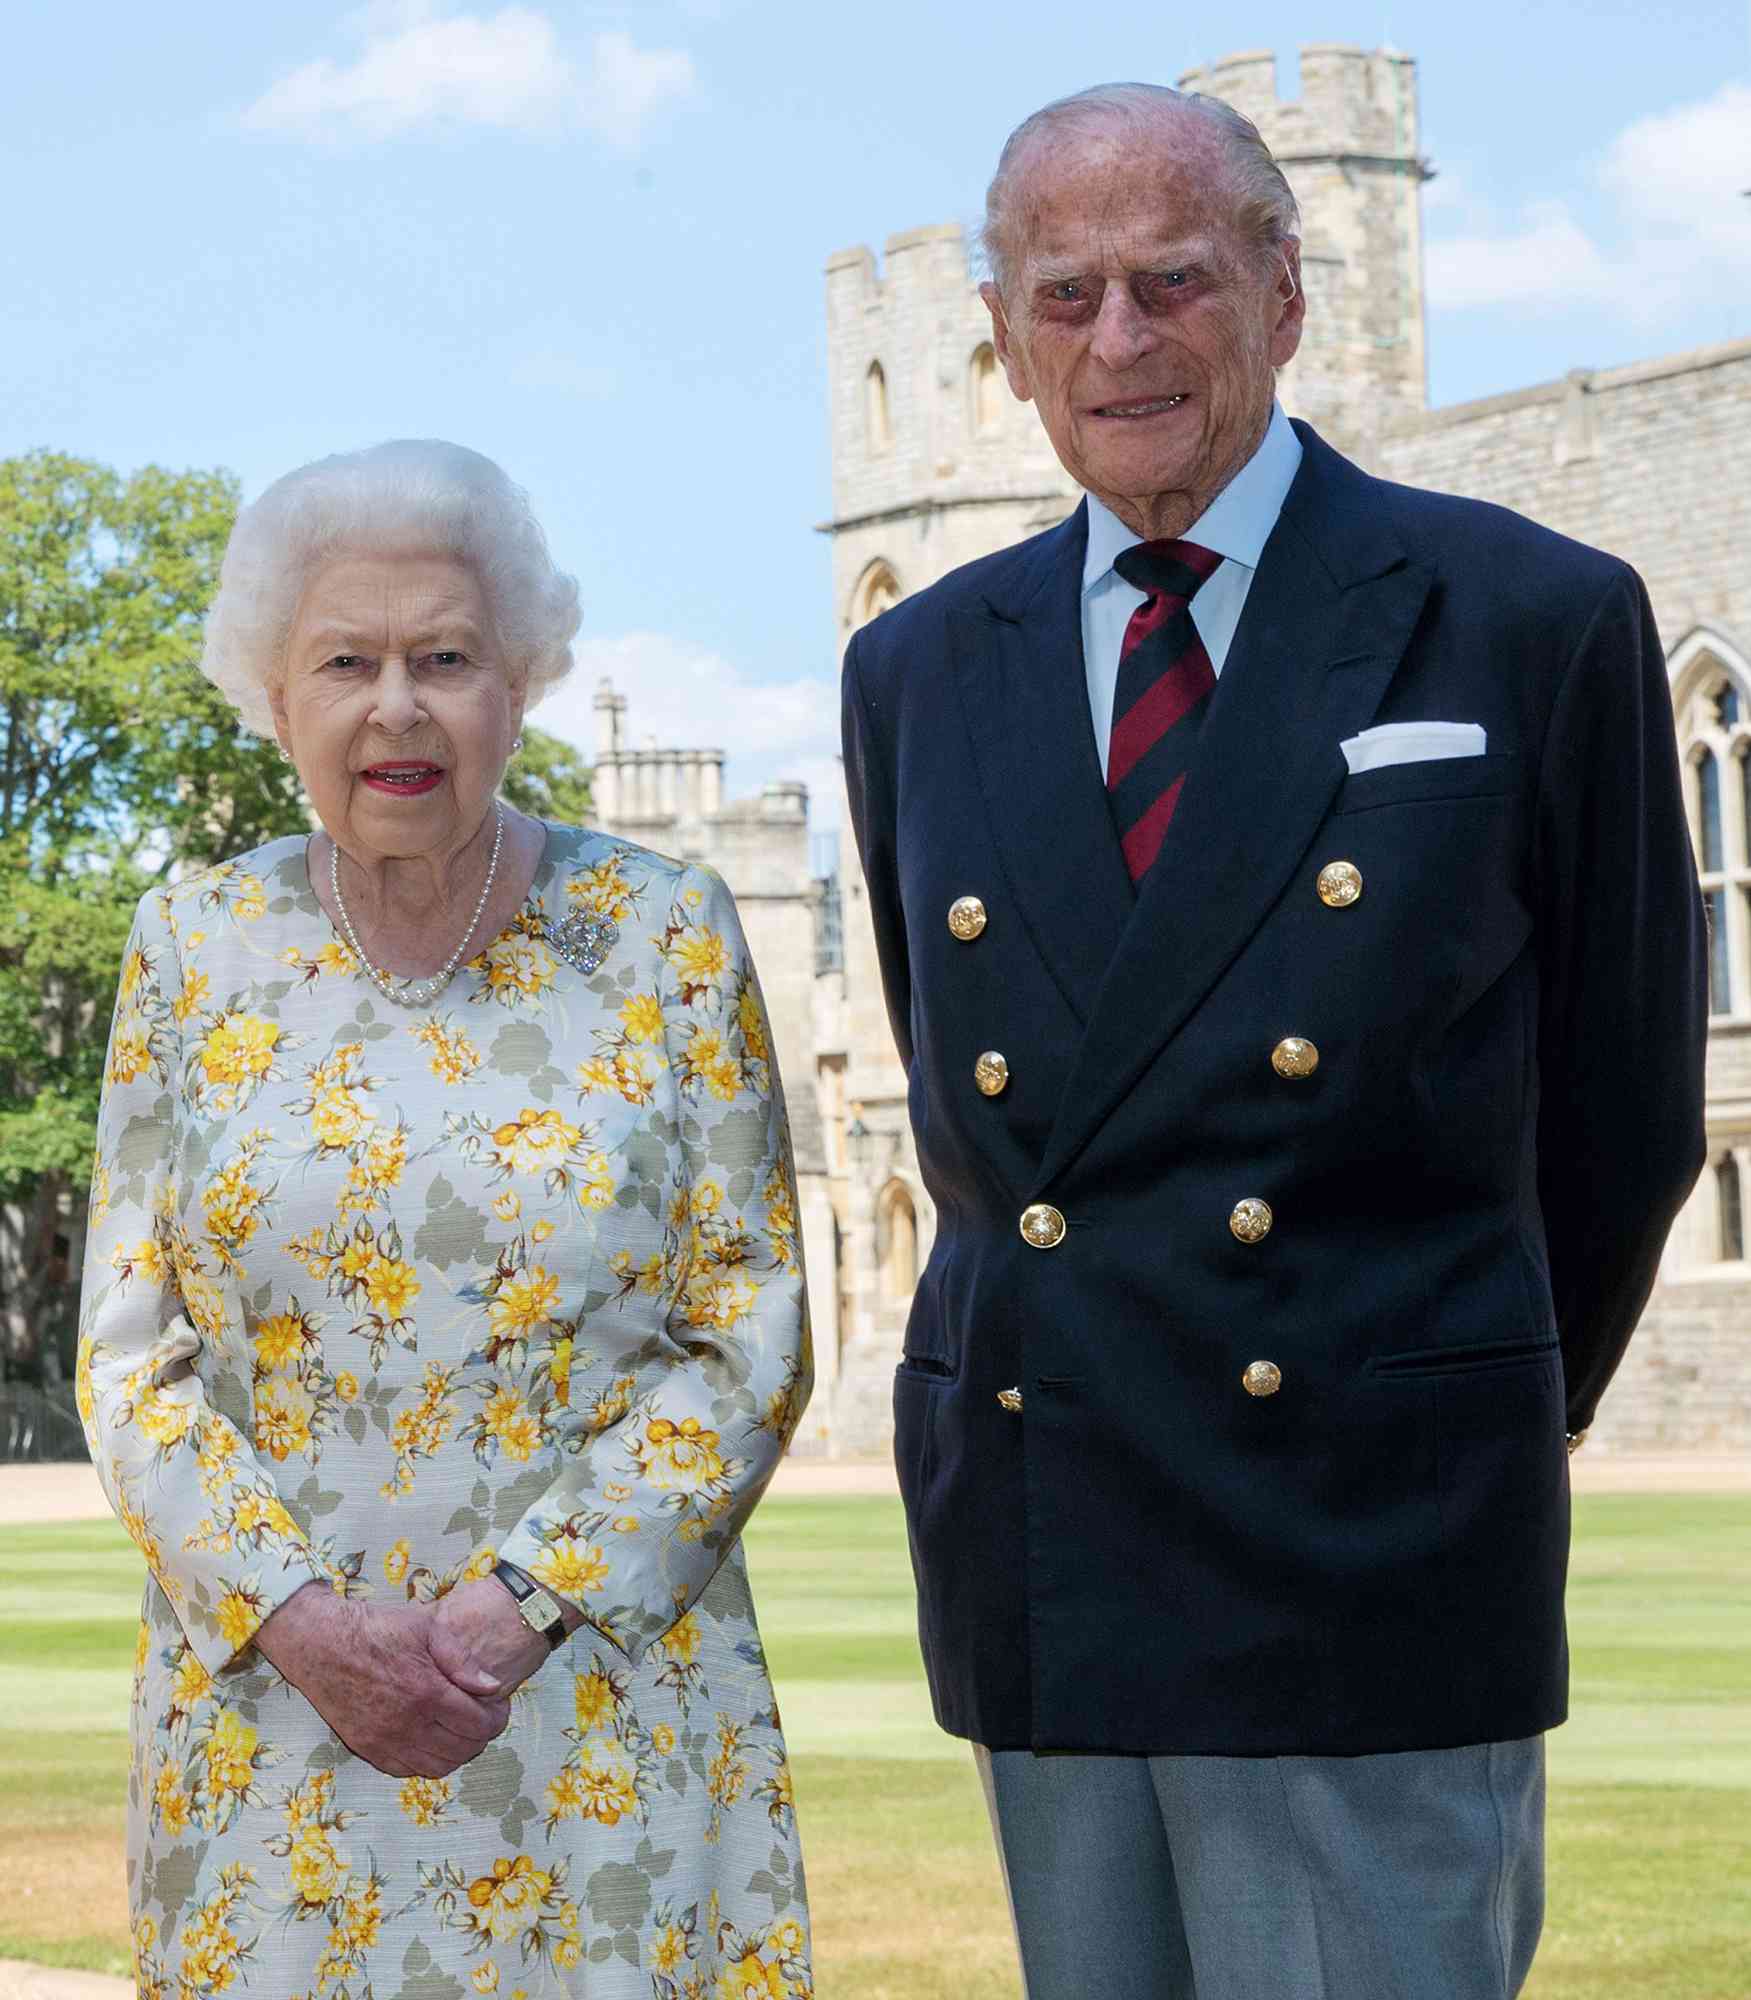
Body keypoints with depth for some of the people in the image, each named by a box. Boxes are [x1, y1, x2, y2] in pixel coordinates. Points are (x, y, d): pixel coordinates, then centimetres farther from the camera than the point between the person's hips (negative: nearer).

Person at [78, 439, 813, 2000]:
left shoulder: (668, 938, -1)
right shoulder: (195, 949, 4)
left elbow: (749, 1344, -2)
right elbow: (131, 1360, 3)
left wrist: (517, 1606, -13)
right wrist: (297, 1617, -12)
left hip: (606, 1719, -1)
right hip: (270, 1709, 1)